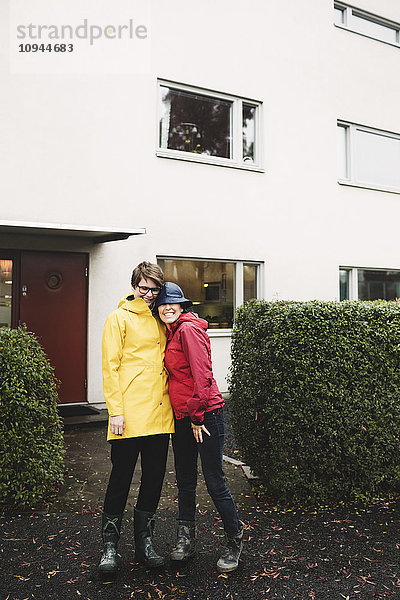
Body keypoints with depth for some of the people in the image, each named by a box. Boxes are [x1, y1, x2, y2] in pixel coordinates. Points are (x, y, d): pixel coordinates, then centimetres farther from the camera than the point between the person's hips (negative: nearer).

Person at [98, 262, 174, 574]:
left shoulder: (162, 320, 16)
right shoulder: (120, 318, -1)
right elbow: (111, 367, -6)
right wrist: (115, 411, -12)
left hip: (160, 414, 6)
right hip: (129, 414, -5)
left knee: (154, 478, 11)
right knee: (121, 478, 3)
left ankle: (144, 542, 27)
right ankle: (110, 545, 20)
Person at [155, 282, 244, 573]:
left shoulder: (189, 329, -13)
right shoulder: (171, 334, 15)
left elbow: (202, 375, -18)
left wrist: (197, 416, -16)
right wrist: (186, 417, 16)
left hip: (205, 413, -9)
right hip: (182, 417, 9)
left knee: (215, 481, -1)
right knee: (185, 481, 15)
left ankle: (235, 541, 18)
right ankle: (185, 540, 30)